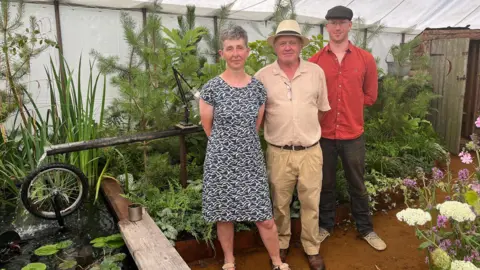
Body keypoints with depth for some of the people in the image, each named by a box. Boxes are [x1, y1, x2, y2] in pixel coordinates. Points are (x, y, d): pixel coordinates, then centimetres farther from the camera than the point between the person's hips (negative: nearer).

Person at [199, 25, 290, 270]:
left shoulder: (258, 87, 1)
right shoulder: (211, 88, -8)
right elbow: (208, 127, 1)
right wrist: (226, 146, 9)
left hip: (251, 161, 2)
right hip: (221, 162, -2)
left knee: (265, 219, 6)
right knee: (224, 217, 12)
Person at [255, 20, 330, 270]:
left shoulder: (316, 72, 1)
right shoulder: (262, 76, -3)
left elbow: (322, 109, 11)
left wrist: (311, 133, 10)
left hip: (311, 151, 1)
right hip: (278, 153, 0)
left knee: (310, 203, 12)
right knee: (280, 203, 15)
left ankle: (312, 249, 32)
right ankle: (281, 244, 37)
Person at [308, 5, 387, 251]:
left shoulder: (365, 59, -1)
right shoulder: (315, 61, -3)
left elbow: (370, 95, 6)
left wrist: (347, 105, -3)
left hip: (353, 134, 1)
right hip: (323, 134, 0)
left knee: (357, 184, 15)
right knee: (325, 183, 16)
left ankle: (366, 229, 33)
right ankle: (325, 225, 34)